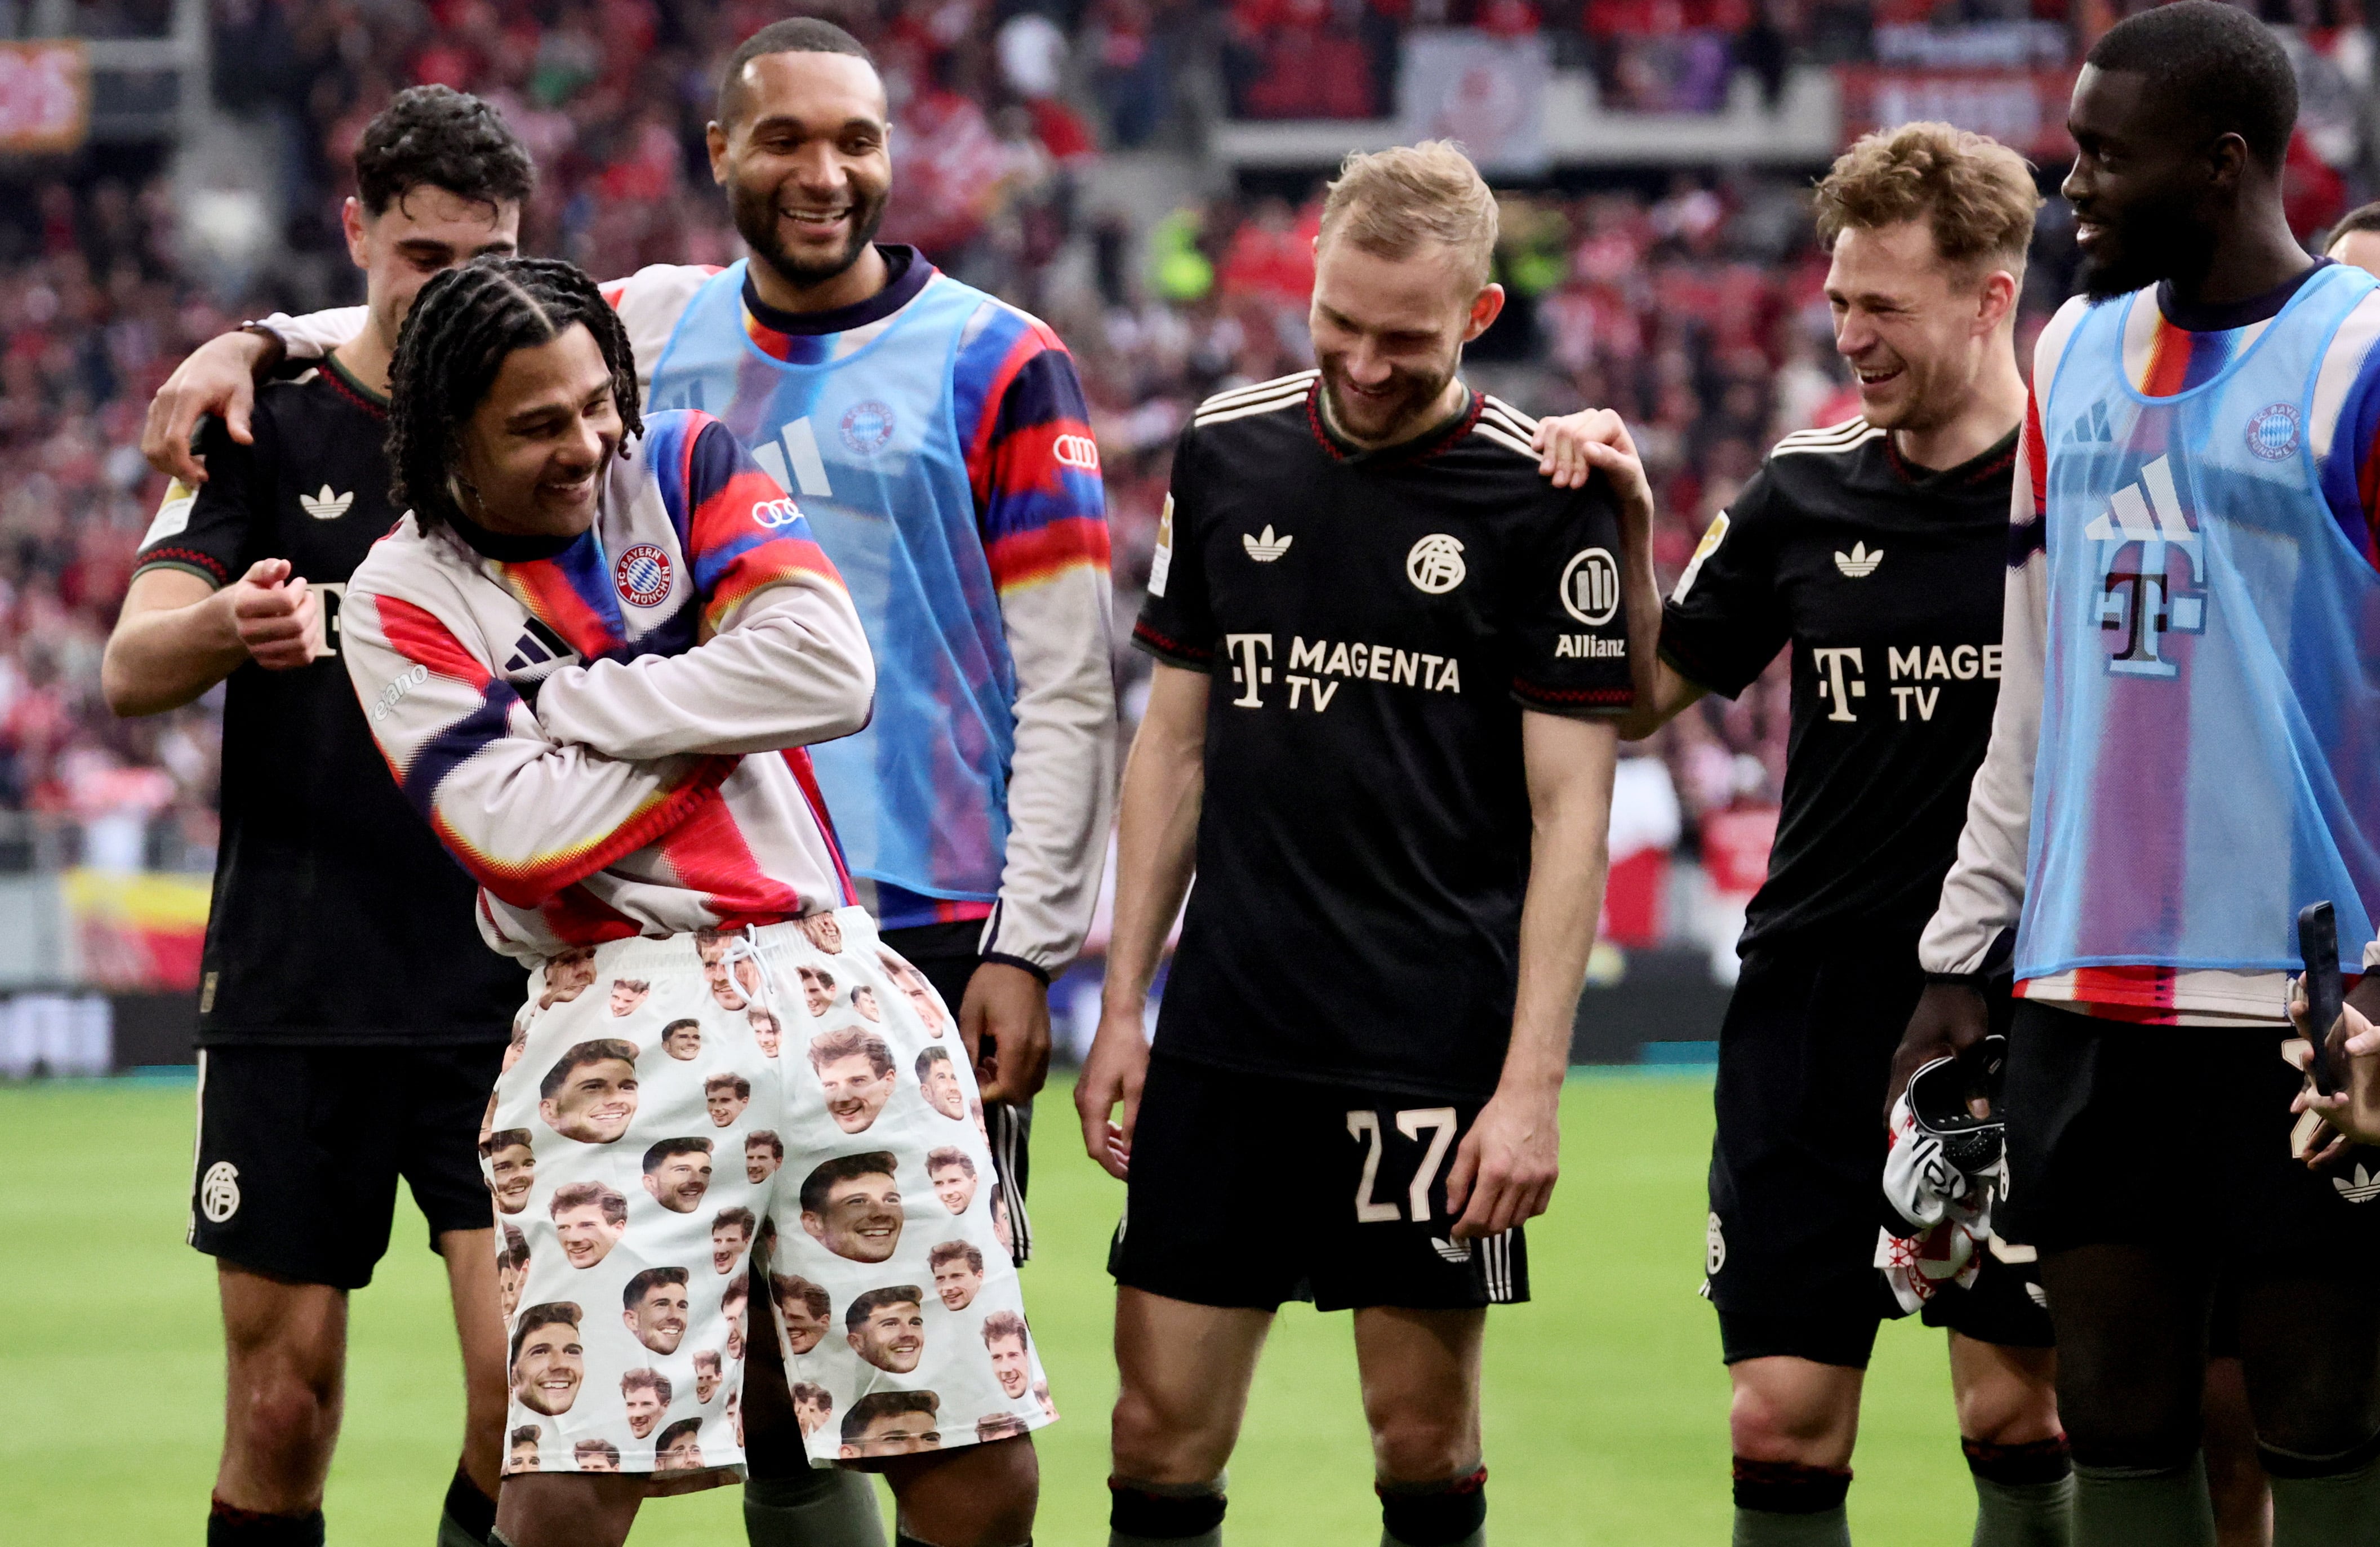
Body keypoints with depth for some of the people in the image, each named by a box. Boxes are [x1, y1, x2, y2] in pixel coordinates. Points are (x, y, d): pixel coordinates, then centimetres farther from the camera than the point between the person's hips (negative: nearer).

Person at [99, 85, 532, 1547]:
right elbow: (131, 669, -9)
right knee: (283, 1410, 0)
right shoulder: (270, 426, 2)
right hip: (295, 995, -1)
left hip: (508, 989, 1)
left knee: (531, 1376, -12)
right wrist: (233, 626, -31)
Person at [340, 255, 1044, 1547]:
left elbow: (830, 669, -5)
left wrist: (570, 703, -4)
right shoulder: (406, 600, 1)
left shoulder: (686, 464, 10)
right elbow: (526, 836, -12)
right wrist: (722, 716, -3)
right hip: (631, 1019, -3)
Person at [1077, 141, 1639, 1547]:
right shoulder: (1227, 451, 7)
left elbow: (1570, 813, -6)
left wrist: (1532, 1084, -12)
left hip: (1433, 1057, -4)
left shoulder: (1542, 499, -5)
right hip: (1222, 1043, 4)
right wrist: (1121, 1006, 11)